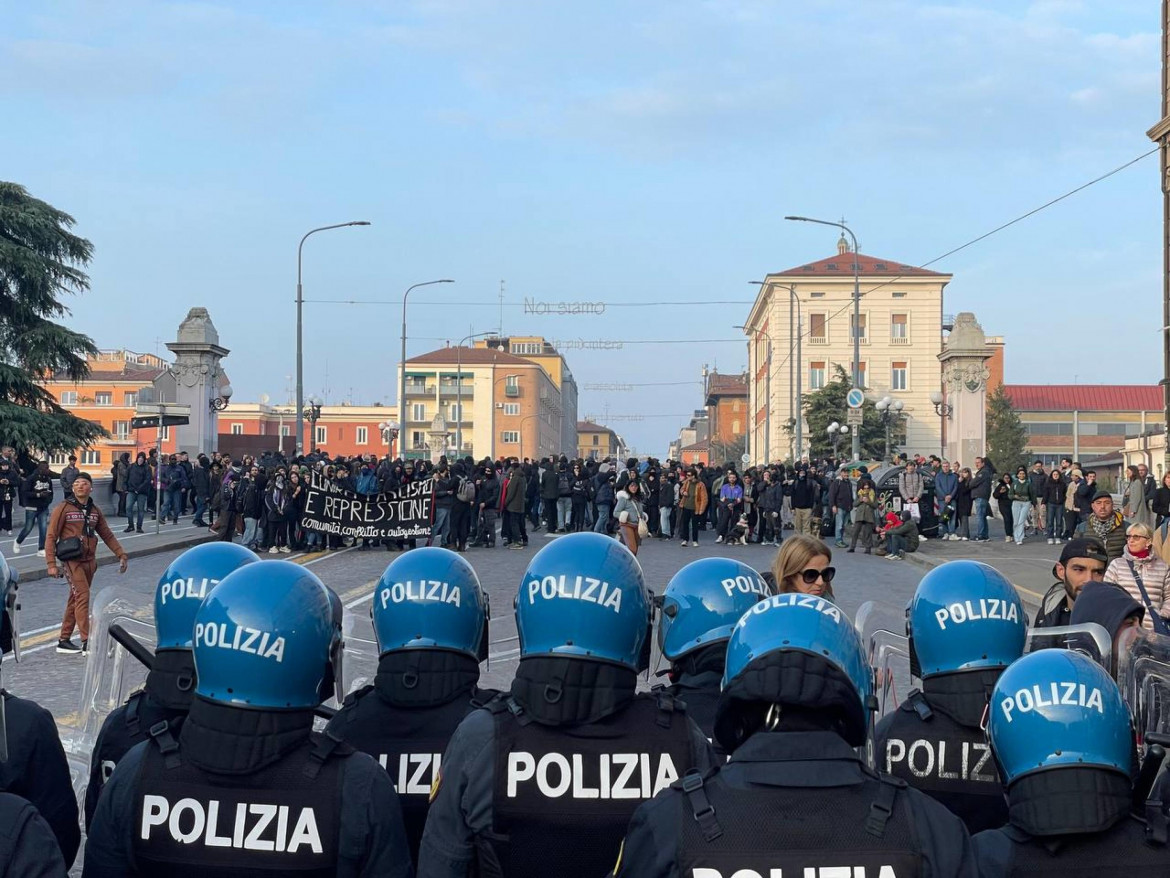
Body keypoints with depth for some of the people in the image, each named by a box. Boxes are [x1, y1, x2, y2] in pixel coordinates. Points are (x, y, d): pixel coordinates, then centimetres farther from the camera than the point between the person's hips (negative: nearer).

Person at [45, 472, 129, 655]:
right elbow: (51, 537, -7)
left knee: (75, 600, 12)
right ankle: (86, 643, -16)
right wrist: (51, 564, -15)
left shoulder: (95, 510, 11)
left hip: (89, 561, 6)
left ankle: (64, 641, 21)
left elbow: (107, 535, 18)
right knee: (82, 597, -15)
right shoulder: (64, 508, -6)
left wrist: (121, 554, 9)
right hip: (72, 561, -6)